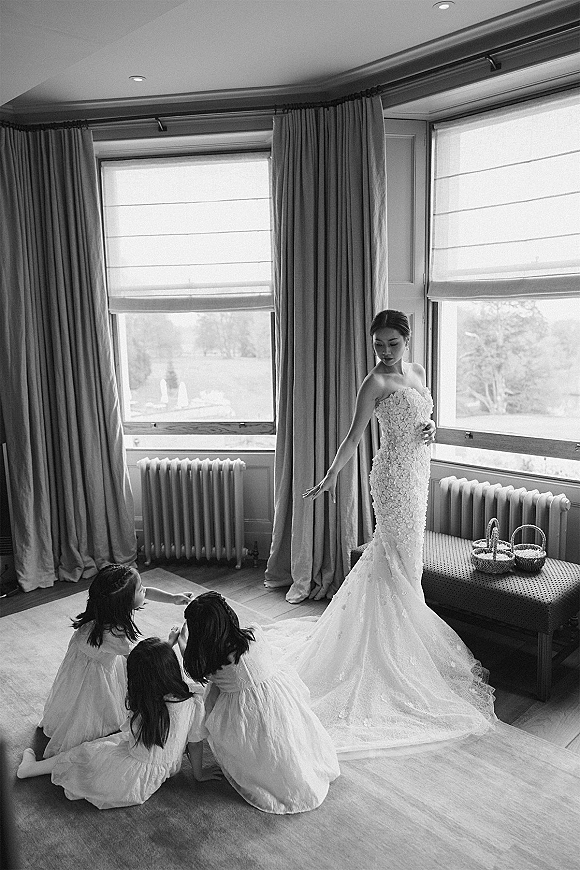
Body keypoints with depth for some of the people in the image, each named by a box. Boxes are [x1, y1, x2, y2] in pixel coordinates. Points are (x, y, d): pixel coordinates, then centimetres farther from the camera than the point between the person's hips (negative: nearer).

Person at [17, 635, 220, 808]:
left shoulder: (139, 700, -22)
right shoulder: (194, 700, -24)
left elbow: (150, 677, 0)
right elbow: (196, 743, -9)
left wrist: (169, 643, 11)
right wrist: (199, 774, 9)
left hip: (134, 778, -2)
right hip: (162, 772, 3)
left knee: (84, 753, 22)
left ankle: (31, 768, 43)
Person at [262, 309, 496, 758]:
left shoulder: (417, 371, 11)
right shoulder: (376, 381, -12)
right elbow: (355, 433, -16)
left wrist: (432, 429, -1)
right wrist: (332, 473, -25)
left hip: (418, 472, 8)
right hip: (395, 473, -8)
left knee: (403, 553, 17)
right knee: (401, 556, -1)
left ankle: (406, 624, 33)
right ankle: (403, 636, 13)